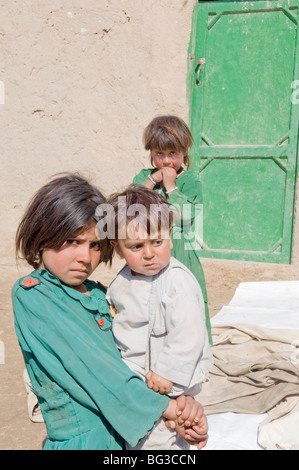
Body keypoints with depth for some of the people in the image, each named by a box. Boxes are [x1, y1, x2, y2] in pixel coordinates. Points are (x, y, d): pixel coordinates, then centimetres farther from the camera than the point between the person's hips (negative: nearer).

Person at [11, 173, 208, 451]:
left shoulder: (98, 294, 7)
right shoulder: (30, 295, -12)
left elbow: (124, 361, 2)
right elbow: (91, 364, -18)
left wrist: (175, 412, -13)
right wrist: (167, 408, -16)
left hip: (127, 433, 6)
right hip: (82, 440, -5)